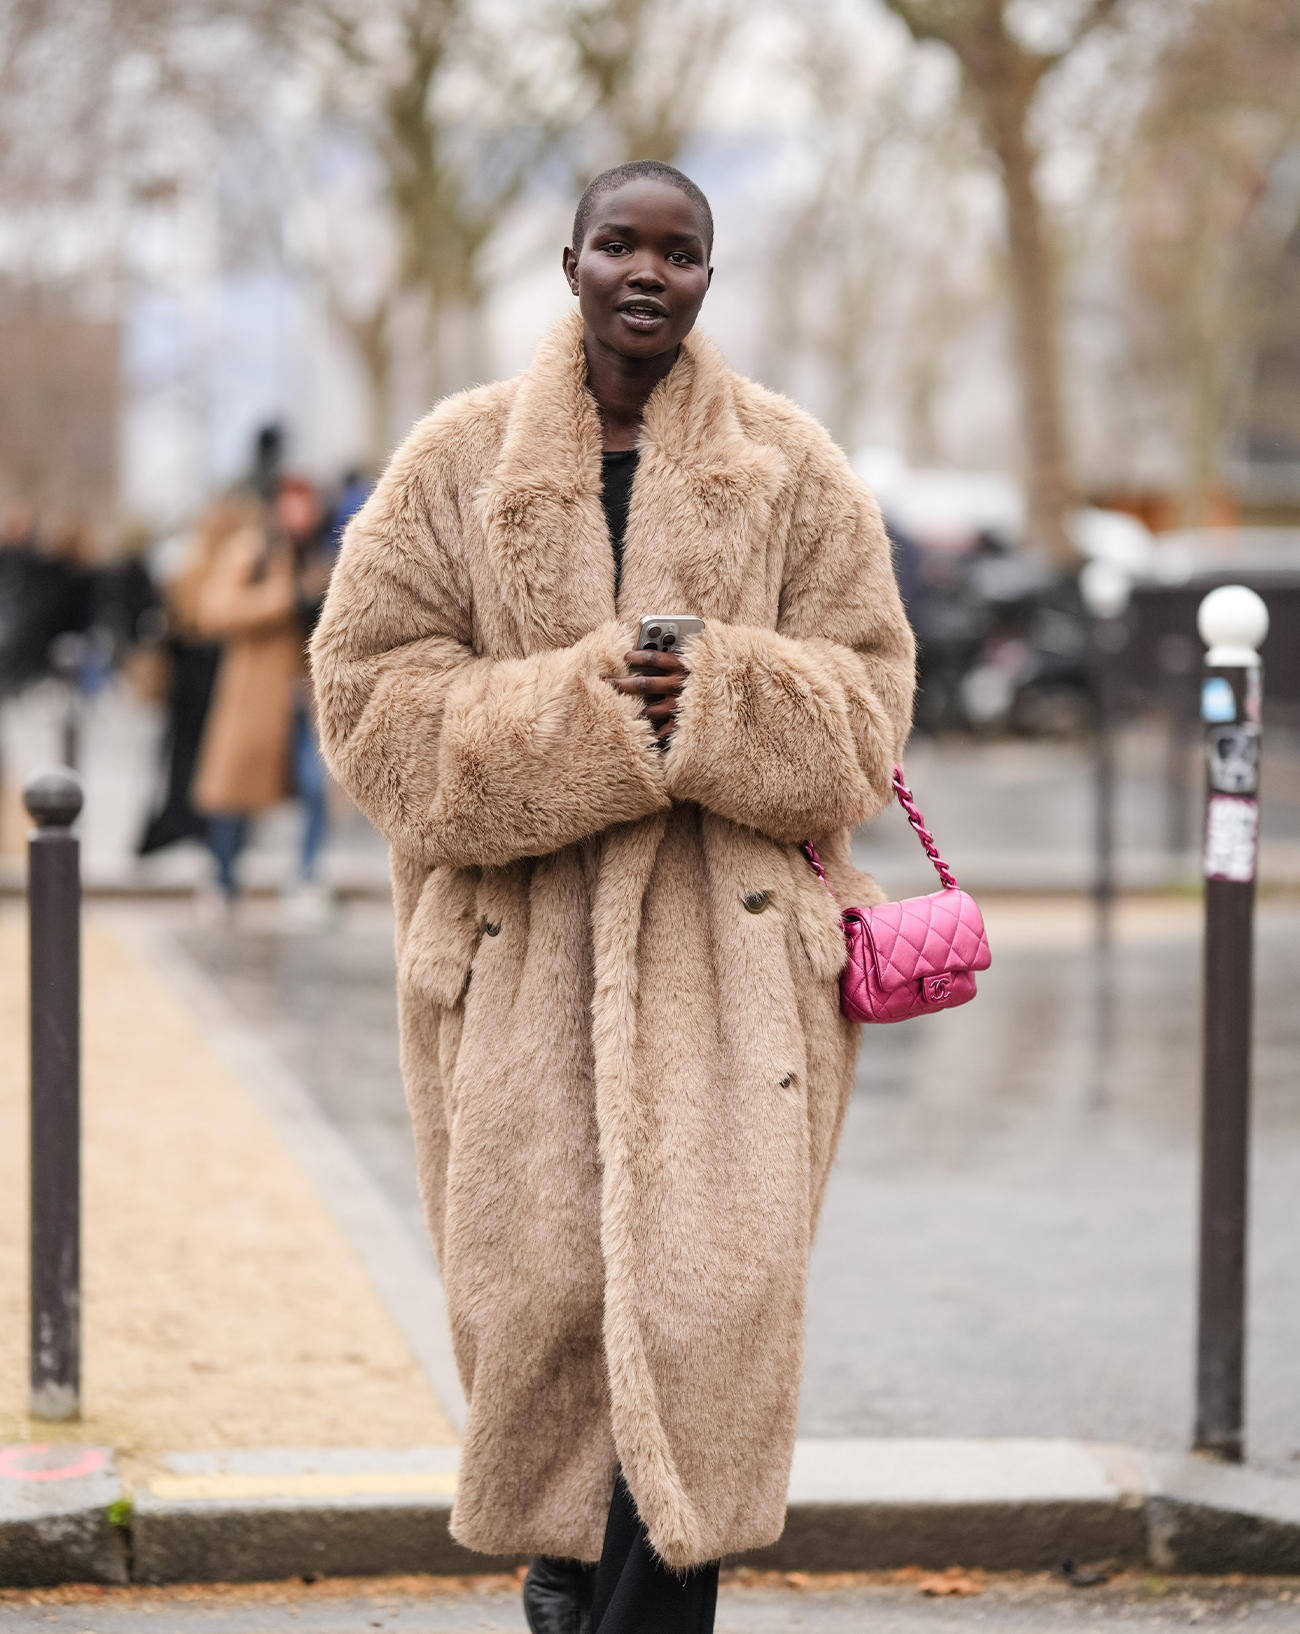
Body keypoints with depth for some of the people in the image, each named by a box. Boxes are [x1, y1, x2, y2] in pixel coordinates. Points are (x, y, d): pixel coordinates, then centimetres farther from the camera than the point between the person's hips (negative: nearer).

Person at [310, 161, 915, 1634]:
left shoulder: (791, 470, 7)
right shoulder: (458, 461, 5)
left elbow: (866, 694, 8)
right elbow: (373, 689, 1)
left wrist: (718, 701, -12)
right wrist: (577, 711, -12)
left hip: (732, 937, 0)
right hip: (521, 937, 0)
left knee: (711, 1277, -11)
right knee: (535, 1278, 0)